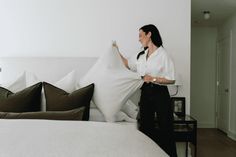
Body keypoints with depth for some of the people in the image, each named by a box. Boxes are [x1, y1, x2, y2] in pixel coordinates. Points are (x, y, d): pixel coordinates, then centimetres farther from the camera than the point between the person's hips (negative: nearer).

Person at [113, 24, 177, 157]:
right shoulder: (141, 55, 10)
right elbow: (128, 64, 26)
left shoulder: (163, 54, -9)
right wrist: (117, 51, 21)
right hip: (145, 94, 6)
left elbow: (171, 80, -10)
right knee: (146, 128, 11)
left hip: (160, 94, -6)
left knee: (166, 129, 0)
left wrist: (153, 79, -18)